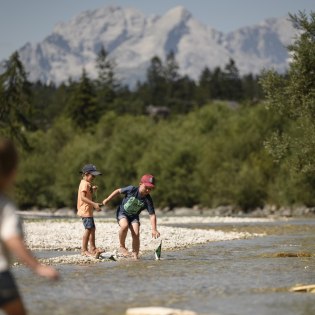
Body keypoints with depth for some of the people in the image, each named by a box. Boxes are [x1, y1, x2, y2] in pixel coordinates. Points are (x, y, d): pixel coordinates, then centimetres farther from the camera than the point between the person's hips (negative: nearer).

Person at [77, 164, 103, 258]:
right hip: (85, 210, -11)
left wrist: (93, 190, 8)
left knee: (92, 228, 18)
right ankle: (84, 250, -9)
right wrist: (94, 204, -30)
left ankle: (92, 248, 27)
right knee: (88, 229, -11)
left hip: (89, 211, 11)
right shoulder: (85, 184, -15)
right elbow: (83, 197, -26)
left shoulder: (87, 184, 18)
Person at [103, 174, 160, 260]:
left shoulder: (148, 200, -16)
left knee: (136, 234, -15)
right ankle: (122, 246, -13)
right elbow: (118, 191, -5)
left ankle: (135, 254, 1)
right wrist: (107, 200, -2)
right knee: (125, 226, -33)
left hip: (134, 216, 2)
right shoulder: (132, 189, -20)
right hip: (122, 213, -2)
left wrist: (154, 230, -27)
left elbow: (152, 215, -17)